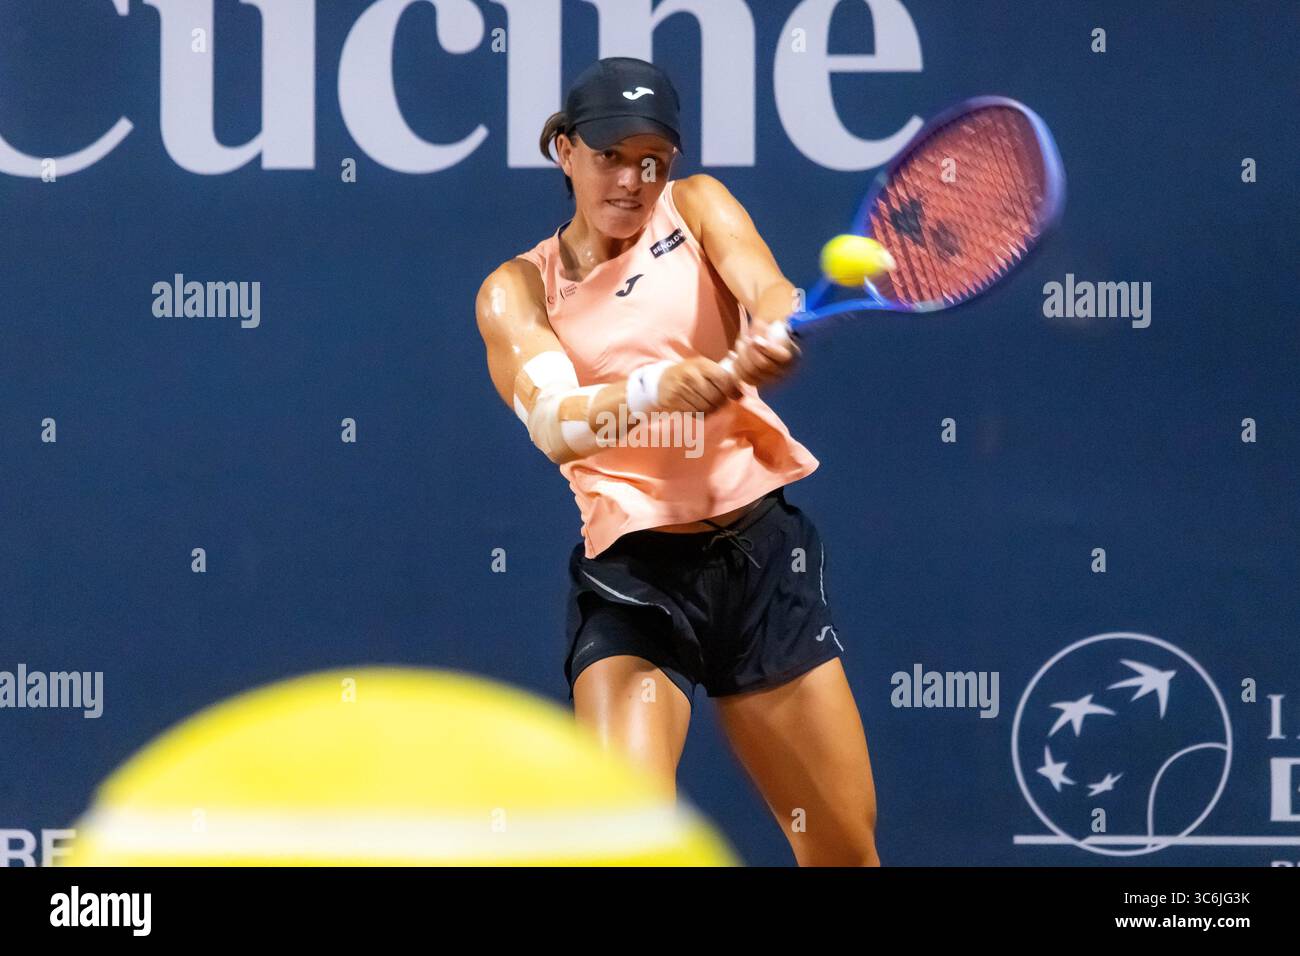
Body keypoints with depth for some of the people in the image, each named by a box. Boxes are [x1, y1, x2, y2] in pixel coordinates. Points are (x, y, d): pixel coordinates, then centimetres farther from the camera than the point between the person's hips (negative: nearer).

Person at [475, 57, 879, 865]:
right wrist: (654, 389, -39)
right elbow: (551, 423, -19)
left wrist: (772, 335, -40)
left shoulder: (696, 208, 6)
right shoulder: (517, 290, 0)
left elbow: (767, 287, -16)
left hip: (760, 553, 2)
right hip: (631, 575, -2)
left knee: (846, 849, 4)